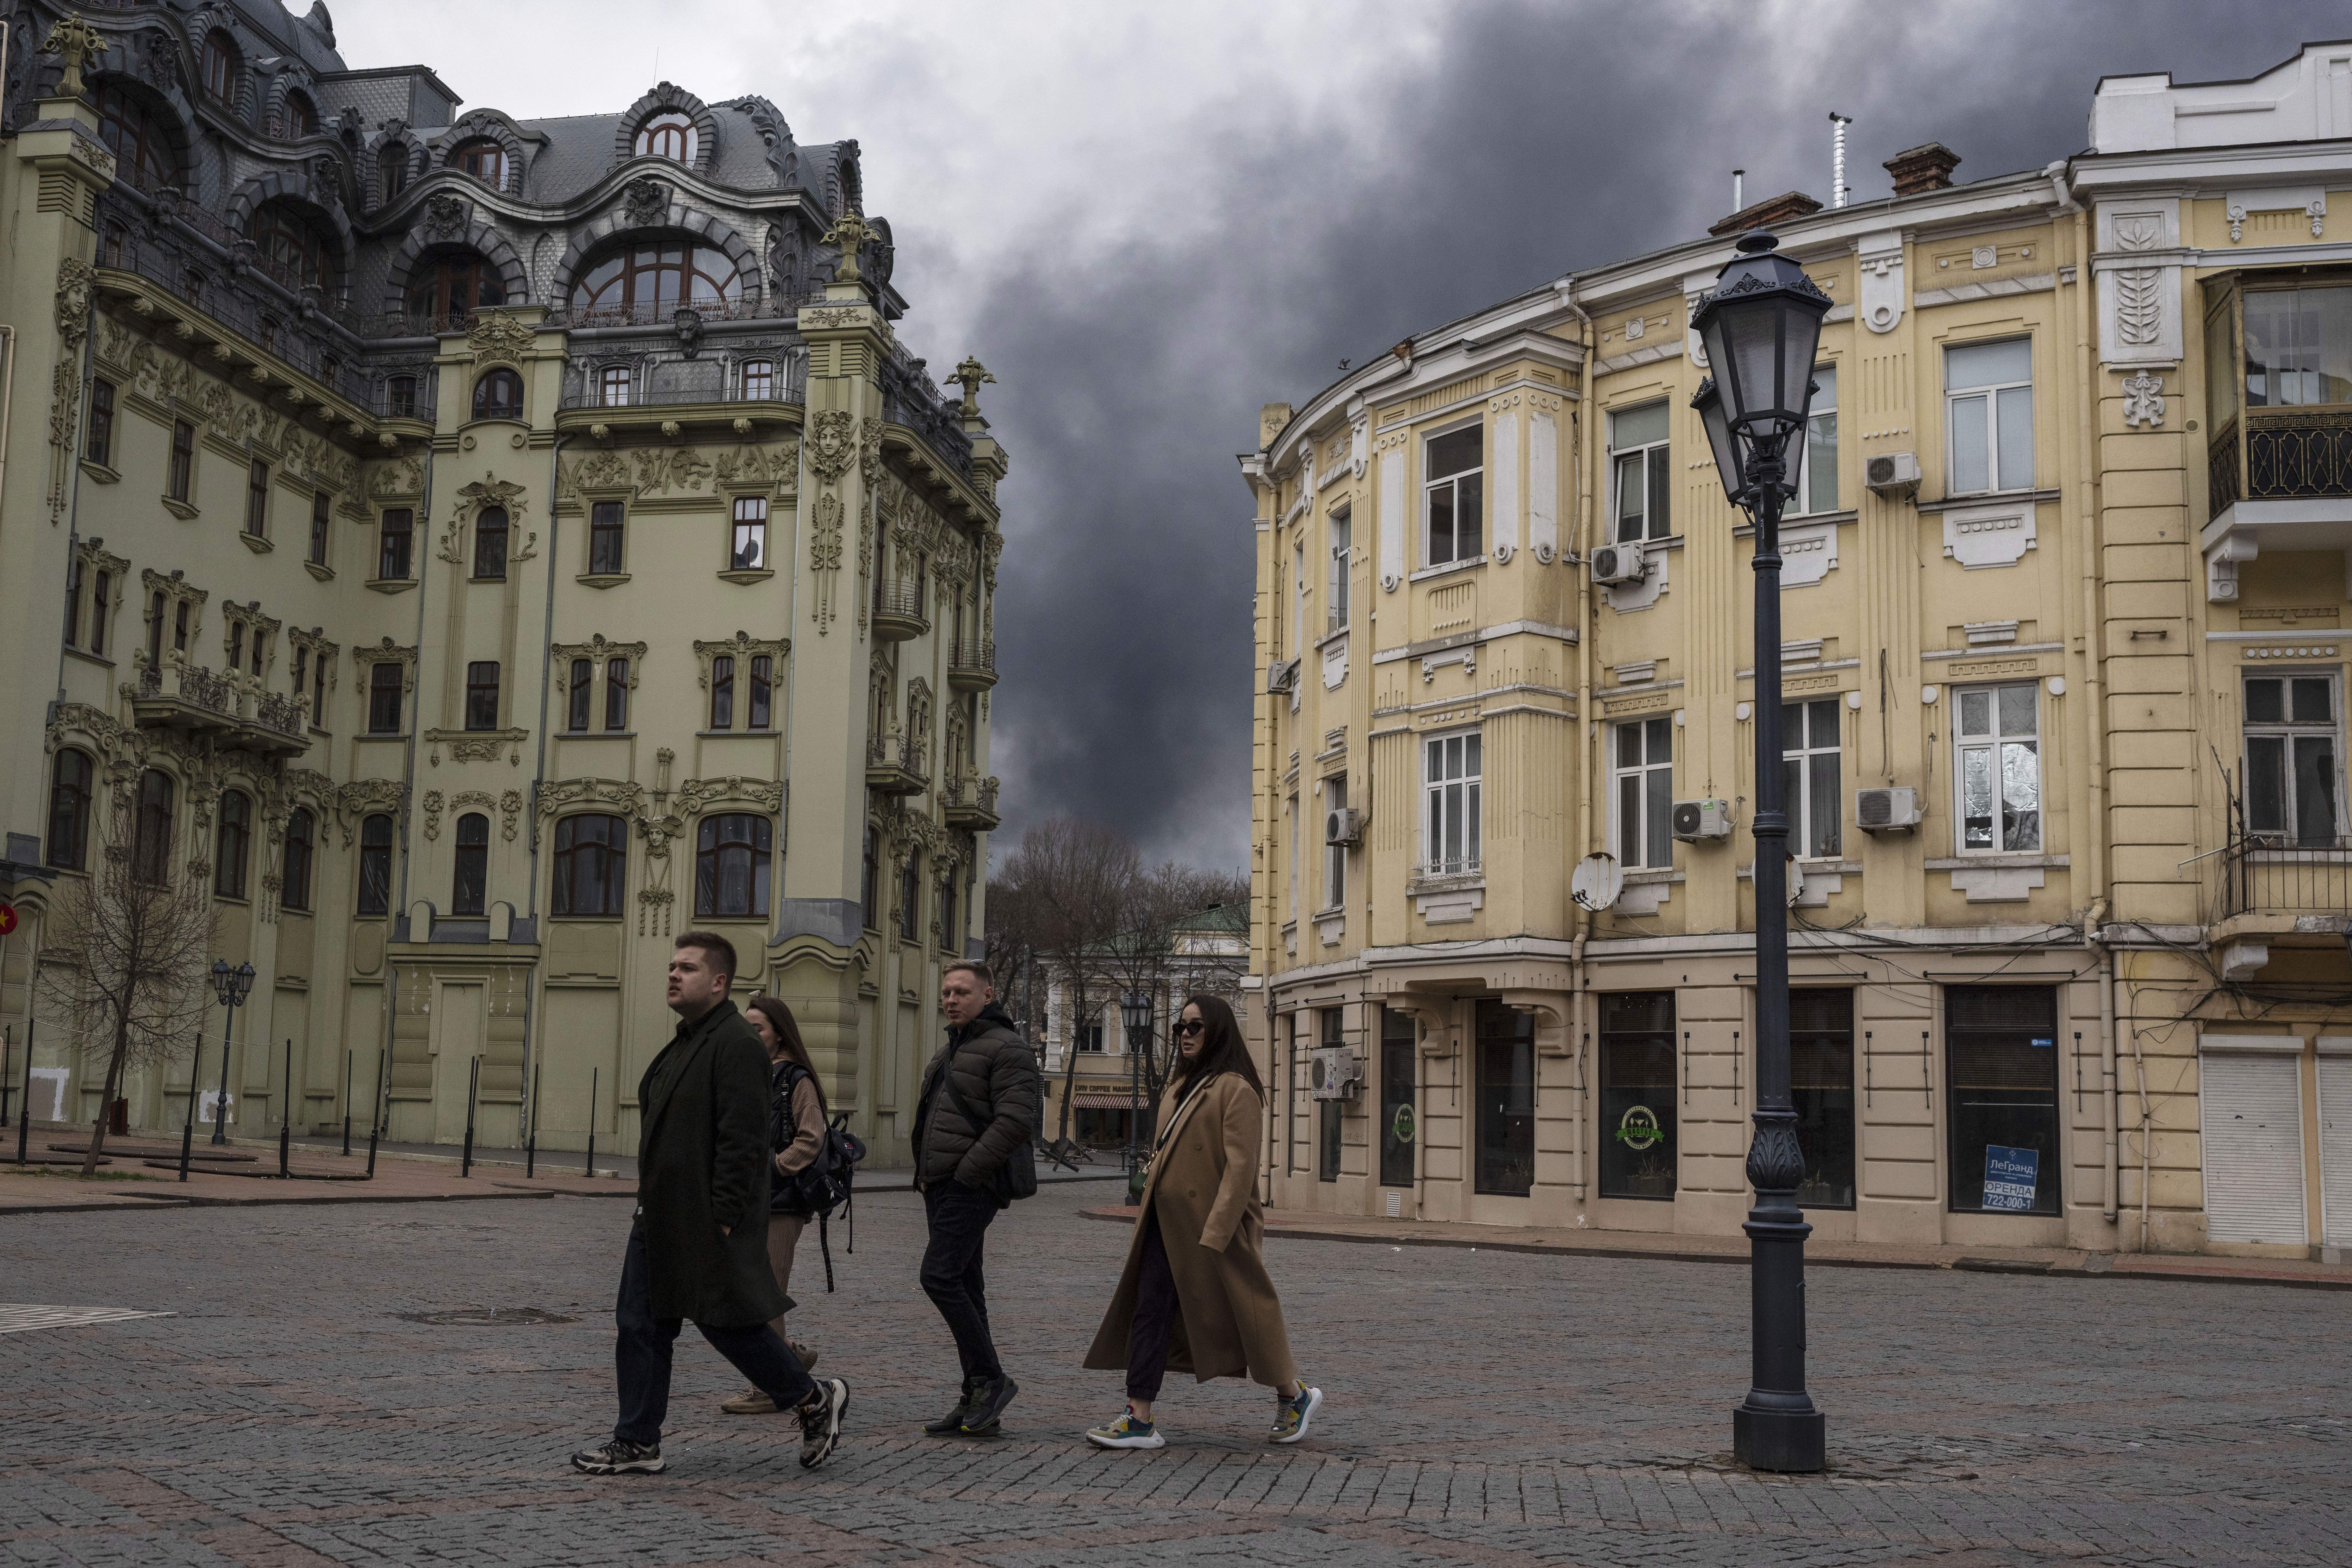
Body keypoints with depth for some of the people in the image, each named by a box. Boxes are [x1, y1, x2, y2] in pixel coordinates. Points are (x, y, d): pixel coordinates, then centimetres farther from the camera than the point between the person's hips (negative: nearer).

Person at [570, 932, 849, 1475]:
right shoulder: (684, 1044, 17)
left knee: (728, 1323, -2)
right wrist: (649, 1210, 20)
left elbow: (742, 1140, -21)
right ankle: (637, 1442, 16)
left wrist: (722, 1220, -23)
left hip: (708, 1221, -10)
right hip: (662, 1218, 10)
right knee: (640, 1324, 8)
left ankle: (814, 1400, 16)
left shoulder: (737, 1045, -16)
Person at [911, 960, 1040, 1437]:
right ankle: (977, 1401, 12)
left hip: (972, 1187, -9)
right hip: (941, 1187, 10)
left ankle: (991, 1379, -7)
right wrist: (926, 1174, 15)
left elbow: (1018, 1119, -20)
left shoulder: (1005, 1048, -10)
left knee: (940, 1276, -17)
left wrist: (968, 1172, -20)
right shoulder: (951, 1051, 20)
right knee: (963, 1287, 9)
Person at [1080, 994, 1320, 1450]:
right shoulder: (1181, 1087, 16)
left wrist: (1214, 1237, -22)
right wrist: (1143, 1224, 16)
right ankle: (1139, 1419, 1)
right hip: (1168, 1225, 8)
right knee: (1149, 1311, 0)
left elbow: (1241, 1168, -18)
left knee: (1239, 1318, 3)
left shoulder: (1237, 1090, -12)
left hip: (1213, 1226, -8)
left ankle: (1295, 1395, 23)